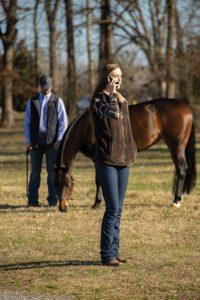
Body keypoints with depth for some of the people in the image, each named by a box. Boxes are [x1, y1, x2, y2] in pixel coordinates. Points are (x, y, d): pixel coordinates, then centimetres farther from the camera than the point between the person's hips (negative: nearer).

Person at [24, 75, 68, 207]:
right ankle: (33, 200, 5)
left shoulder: (57, 101, 6)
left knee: (52, 171, 0)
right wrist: (28, 141, 1)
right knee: (35, 171, 2)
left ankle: (53, 199, 3)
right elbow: (27, 122, 10)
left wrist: (59, 140, -6)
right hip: (35, 141, 2)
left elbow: (63, 122, 3)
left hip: (52, 141, -1)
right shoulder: (32, 101, 11)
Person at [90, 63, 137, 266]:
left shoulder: (120, 100, 16)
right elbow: (113, 113, -26)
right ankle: (107, 255, -8)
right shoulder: (98, 100, -7)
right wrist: (111, 93, -15)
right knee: (113, 208, -11)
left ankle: (114, 251, 14)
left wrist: (130, 153, 19)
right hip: (107, 160, -7)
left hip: (122, 160, 7)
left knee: (118, 210, 9)